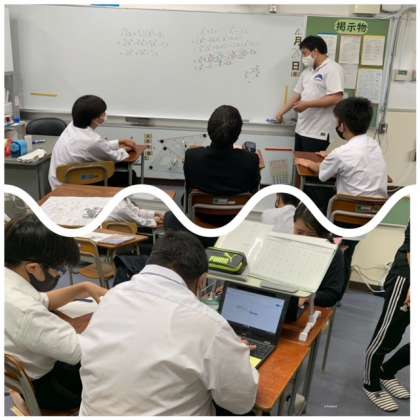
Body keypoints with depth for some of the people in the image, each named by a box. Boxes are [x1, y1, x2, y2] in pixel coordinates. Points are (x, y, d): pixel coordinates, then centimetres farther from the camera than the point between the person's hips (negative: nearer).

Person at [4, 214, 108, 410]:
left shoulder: (10, 282, -11)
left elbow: (41, 301, 10)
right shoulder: (22, 311, -39)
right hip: (40, 388, -8)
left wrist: (84, 289, 0)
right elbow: (83, 352, -33)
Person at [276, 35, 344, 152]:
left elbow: (336, 98, -20)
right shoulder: (307, 71, 16)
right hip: (301, 129, 8)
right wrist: (281, 112, 21)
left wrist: (307, 104, -18)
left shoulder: (333, 69, -10)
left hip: (318, 132, -8)